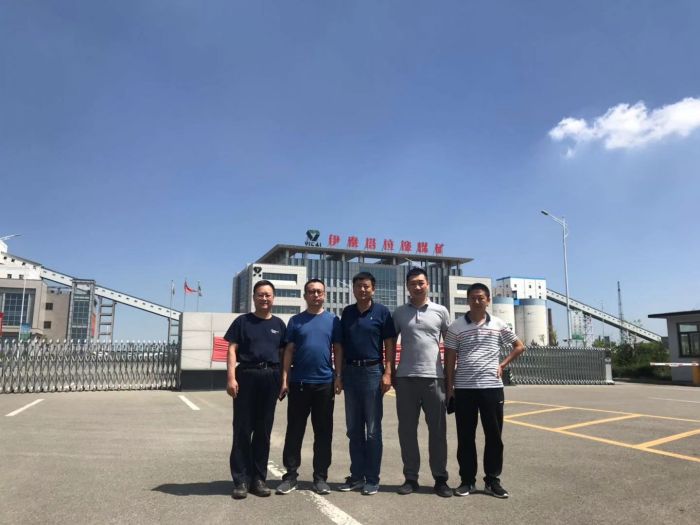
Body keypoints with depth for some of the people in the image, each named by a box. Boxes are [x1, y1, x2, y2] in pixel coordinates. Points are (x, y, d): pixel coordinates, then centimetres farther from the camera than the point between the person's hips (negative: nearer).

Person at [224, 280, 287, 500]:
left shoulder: (279, 324, 13)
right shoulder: (242, 321, 6)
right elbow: (232, 350, 0)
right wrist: (231, 377, -12)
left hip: (271, 377, 2)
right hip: (246, 375, -2)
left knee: (264, 430, 8)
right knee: (242, 429, 0)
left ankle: (258, 478, 18)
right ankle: (241, 480, 8)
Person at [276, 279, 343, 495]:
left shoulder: (333, 320, 6)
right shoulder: (296, 321, 6)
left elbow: (338, 349, 6)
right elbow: (289, 351, 4)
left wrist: (339, 377, -3)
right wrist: (285, 380, -3)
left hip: (325, 383, 0)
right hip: (299, 382, 0)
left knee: (323, 432, 7)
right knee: (294, 431, 5)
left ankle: (320, 477, 17)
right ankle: (290, 475, 15)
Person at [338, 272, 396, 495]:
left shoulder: (382, 312, -1)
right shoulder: (347, 312, 9)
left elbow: (389, 344, -3)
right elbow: (341, 345, 12)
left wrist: (387, 373, -11)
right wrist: (339, 372, 6)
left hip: (372, 371, -4)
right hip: (350, 371, 4)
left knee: (372, 429, 2)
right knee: (354, 429, 11)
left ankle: (372, 478, 12)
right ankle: (357, 475, 21)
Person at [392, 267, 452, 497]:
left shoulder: (440, 311, 5)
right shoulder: (399, 313, 7)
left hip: (434, 377, -1)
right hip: (406, 377, 1)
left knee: (438, 430, 4)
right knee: (407, 430, 6)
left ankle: (440, 478, 15)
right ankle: (410, 477, 17)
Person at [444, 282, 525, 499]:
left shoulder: (499, 325, 4)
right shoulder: (456, 326, 1)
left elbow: (519, 346, 15)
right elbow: (450, 357, 3)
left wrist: (503, 364, 4)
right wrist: (449, 386, 0)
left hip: (492, 386, 1)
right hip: (464, 388, -1)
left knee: (494, 435, 6)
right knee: (465, 436, 5)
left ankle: (492, 480, 19)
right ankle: (467, 480, 17)